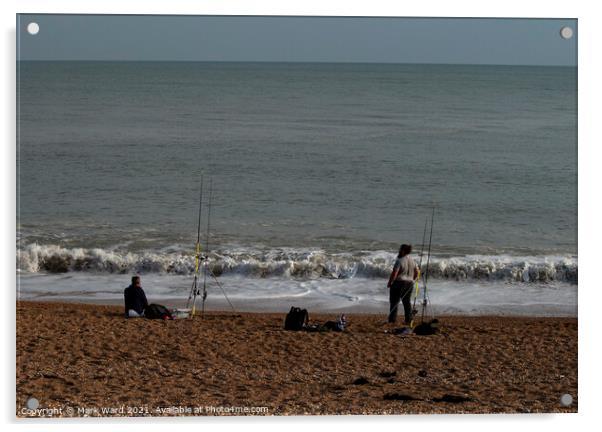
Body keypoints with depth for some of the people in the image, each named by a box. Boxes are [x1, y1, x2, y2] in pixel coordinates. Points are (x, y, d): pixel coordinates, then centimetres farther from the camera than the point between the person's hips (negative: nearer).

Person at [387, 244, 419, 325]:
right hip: (409, 284, 7)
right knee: (407, 301, 12)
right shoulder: (412, 261, 9)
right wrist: (413, 280, 21)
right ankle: (409, 320, 9)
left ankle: (392, 320, -6)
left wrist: (389, 283, -9)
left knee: (394, 302, -2)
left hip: (399, 282, -7)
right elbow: (417, 272, 14)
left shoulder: (400, 261, -15)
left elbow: (394, 273, -18)